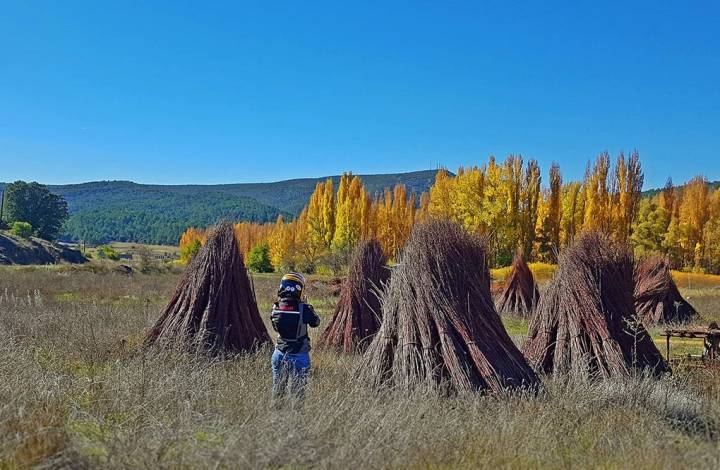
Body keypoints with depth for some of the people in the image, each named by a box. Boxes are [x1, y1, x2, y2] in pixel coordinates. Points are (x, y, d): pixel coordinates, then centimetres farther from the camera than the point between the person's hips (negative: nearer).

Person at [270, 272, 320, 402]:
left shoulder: (275, 308, -7)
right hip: (299, 356, -3)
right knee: (297, 392, 5)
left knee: (277, 391, 16)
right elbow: (315, 322, 0)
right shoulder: (304, 309, -18)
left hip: (279, 354, 4)